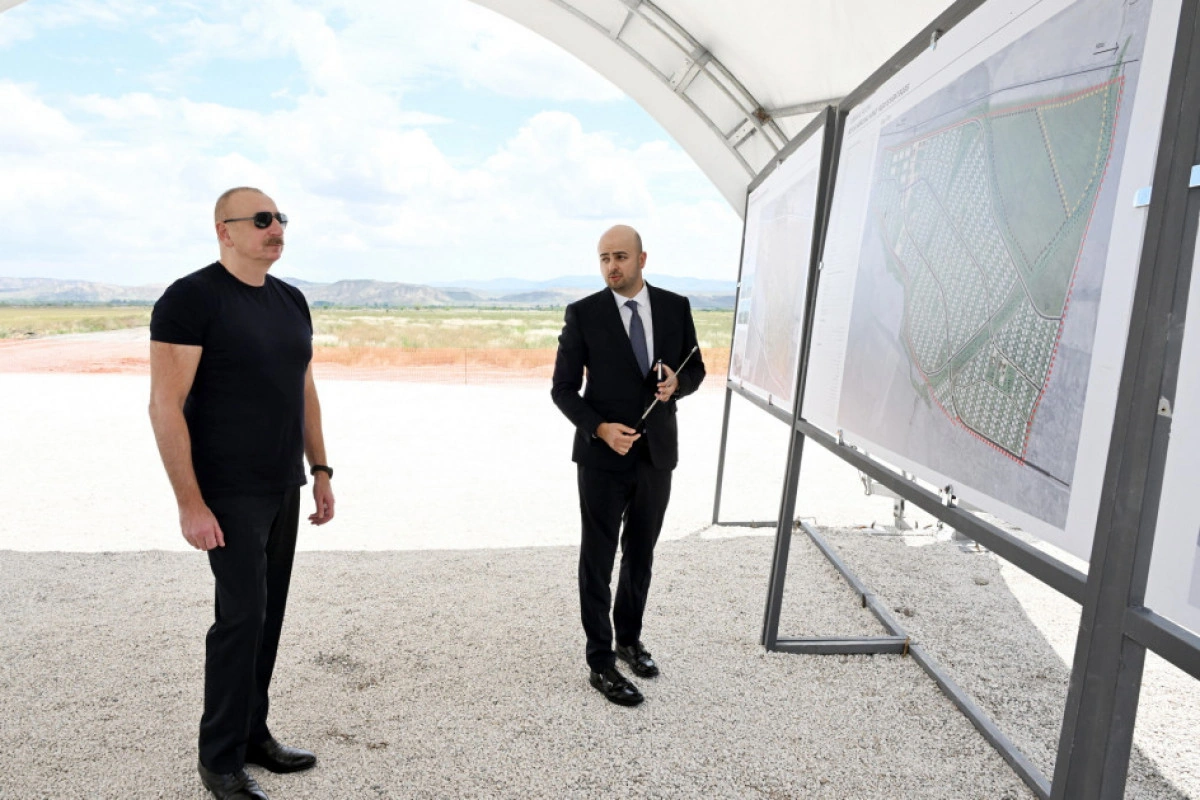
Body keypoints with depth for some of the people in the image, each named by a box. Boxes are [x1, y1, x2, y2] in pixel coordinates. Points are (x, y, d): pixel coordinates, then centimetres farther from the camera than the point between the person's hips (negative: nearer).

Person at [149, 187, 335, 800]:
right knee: (242, 615, -4)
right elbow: (165, 405, -15)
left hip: (283, 490, 7)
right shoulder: (191, 299, -11)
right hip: (228, 494, -6)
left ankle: (253, 734, 27)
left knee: (268, 614, 11)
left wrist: (319, 470, 13)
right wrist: (190, 502, -18)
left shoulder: (291, 301, 11)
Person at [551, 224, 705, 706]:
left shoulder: (675, 307, 0)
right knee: (598, 561, 5)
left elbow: (696, 368, 9)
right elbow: (564, 389, -6)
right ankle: (601, 663, 18)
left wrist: (677, 384, -14)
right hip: (602, 457, -3)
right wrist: (601, 429, -21)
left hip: (657, 455, 4)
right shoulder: (583, 314, -9)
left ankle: (629, 638, 38)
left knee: (640, 555, 18)